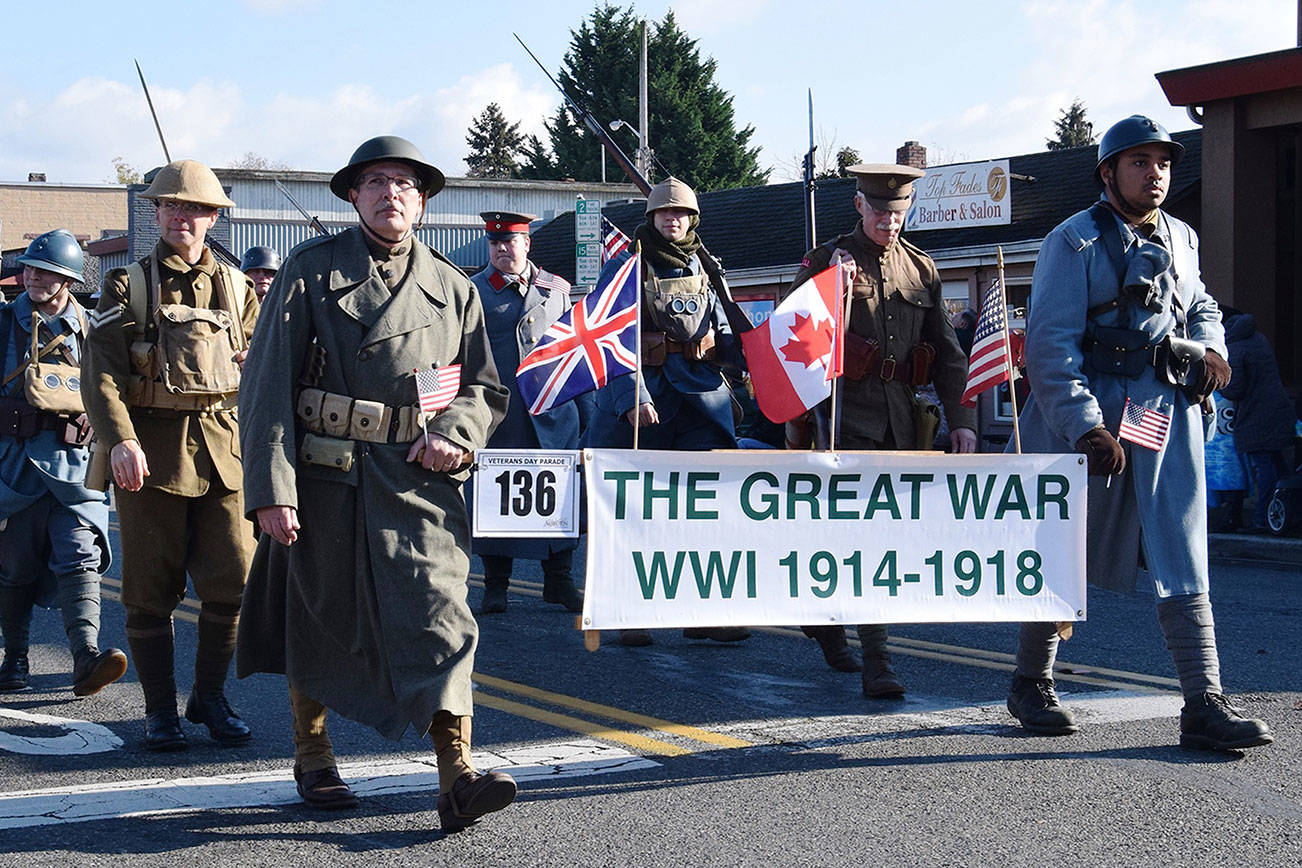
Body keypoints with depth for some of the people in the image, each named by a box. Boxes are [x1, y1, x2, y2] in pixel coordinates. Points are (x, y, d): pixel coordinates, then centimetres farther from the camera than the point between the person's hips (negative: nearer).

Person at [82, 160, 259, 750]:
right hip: (151, 452, -2)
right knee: (151, 590, 2)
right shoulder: (127, 286, 3)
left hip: (225, 449, 3)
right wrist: (120, 440, -22)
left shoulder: (235, 288, 14)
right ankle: (160, 709, 13)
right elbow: (100, 372, -8)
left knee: (232, 582, -1)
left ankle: (210, 697, 15)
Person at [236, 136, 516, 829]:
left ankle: (456, 775, -18)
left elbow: (485, 386, 17)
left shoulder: (452, 289, 11)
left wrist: (453, 433, -6)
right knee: (316, 616, 11)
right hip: (325, 477, -1)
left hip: (420, 479, 1)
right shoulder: (310, 271, 2)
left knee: (439, 611, -13)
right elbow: (268, 381, -4)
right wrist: (271, 488, -13)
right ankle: (312, 755, 31)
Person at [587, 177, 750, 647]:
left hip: (701, 399, 4)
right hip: (639, 401, -4)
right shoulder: (625, 267, 0)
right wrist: (632, 396, -22)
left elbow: (723, 338, 17)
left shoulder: (701, 271, 15)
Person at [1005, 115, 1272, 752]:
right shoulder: (1075, 242, -5)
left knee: (1182, 560, -2)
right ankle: (1030, 685, 24)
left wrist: (1212, 348, 8)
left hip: (1170, 412, 5)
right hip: (1090, 413, -5)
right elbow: (1050, 345, -12)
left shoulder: (1181, 240, 14)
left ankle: (1204, 705, -5)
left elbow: (1201, 306, 32)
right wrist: (1086, 428, -20)